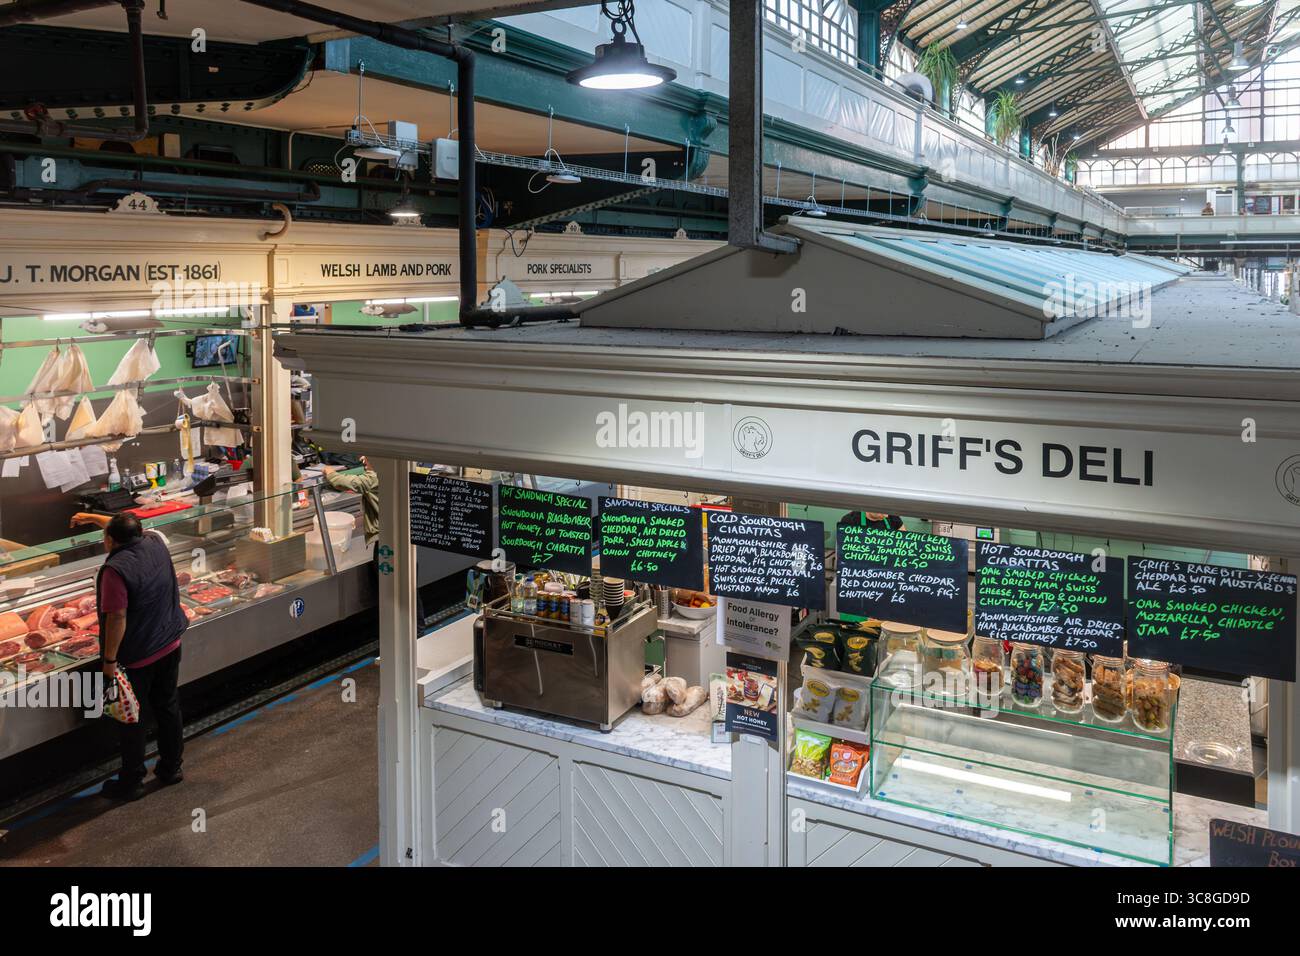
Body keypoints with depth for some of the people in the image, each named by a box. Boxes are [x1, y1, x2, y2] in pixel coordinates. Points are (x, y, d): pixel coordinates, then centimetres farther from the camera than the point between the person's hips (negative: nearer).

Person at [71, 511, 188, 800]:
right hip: (170, 646, 7)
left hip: (136, 657, -7)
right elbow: (129, 527, 19)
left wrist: (109, 660, -14)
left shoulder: (115, 570, -24)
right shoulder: (155, 543, -4)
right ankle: (171, 768, 33)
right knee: (168, 707, 20)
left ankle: (132, 782, 21)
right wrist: (92, 518, 28)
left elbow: (117, 619, -23)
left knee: (132, 719, 9)